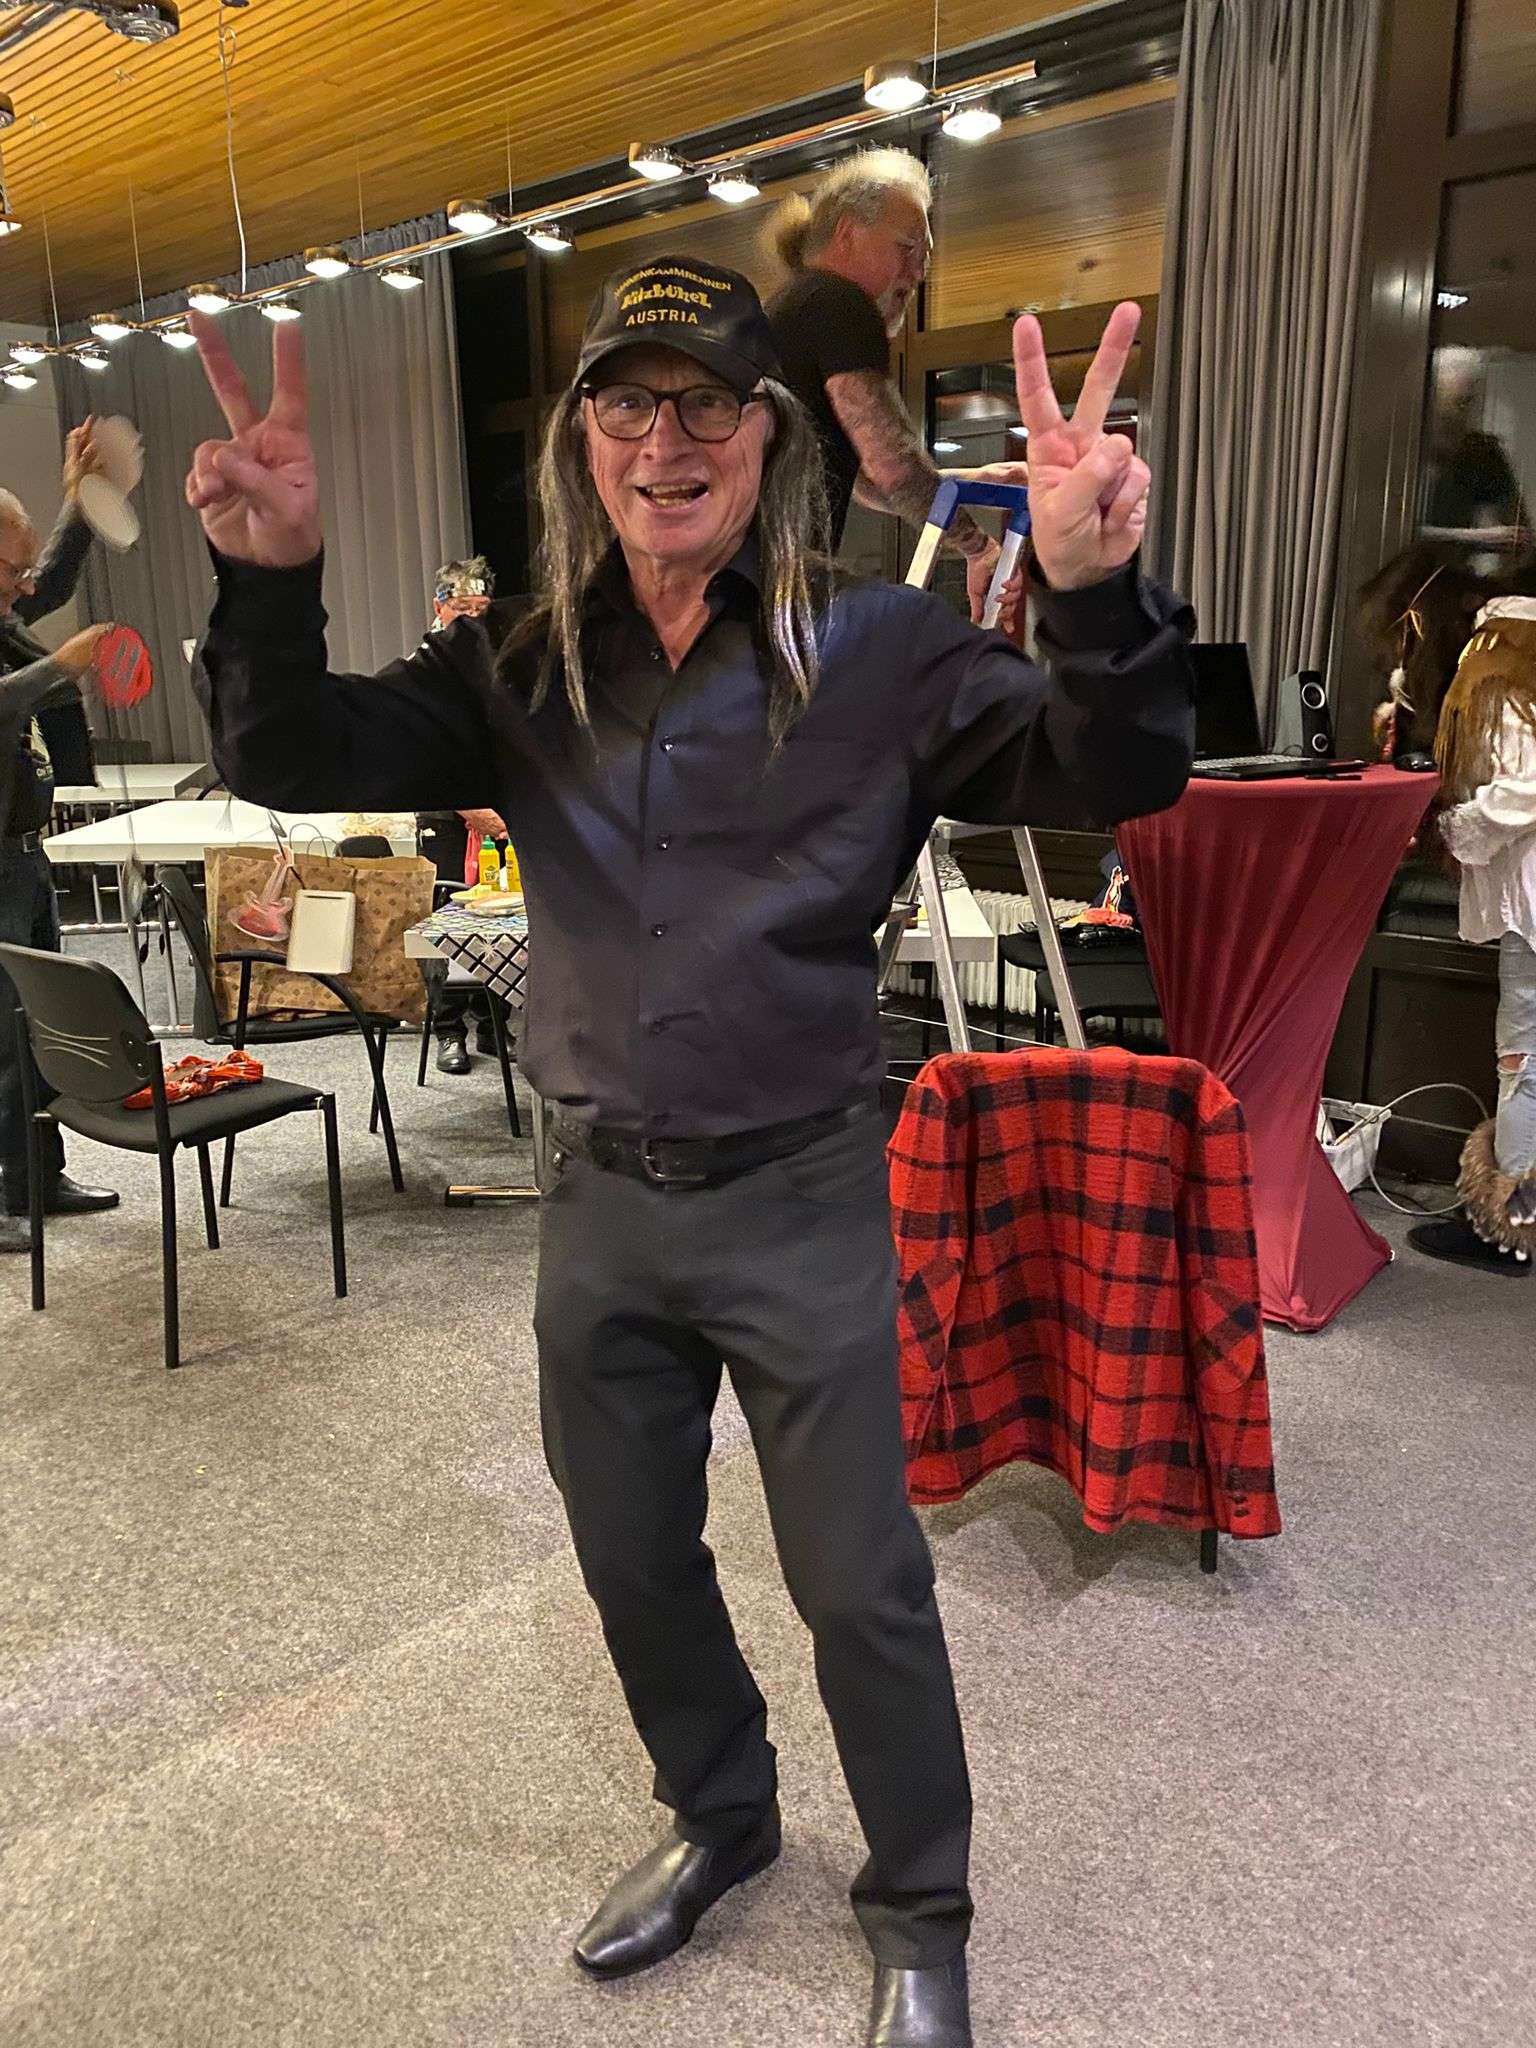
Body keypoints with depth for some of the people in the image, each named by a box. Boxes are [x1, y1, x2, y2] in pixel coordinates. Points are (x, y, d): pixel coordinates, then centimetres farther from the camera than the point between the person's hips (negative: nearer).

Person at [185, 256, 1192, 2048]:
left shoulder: (880, 652, -9)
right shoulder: (522, 673, 1)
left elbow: (1113, 777, -17)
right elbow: (292, 763, -4)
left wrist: (1099, 598, -38)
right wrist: (270, 580, -24)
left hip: (803, 1201, -4)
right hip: (599, 1201, 4)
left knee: (861, 1589, 10)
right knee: (633, 1561, 21)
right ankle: (719, 1820, 51)